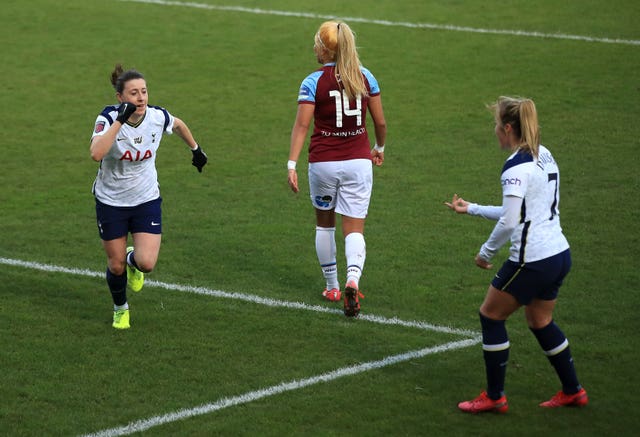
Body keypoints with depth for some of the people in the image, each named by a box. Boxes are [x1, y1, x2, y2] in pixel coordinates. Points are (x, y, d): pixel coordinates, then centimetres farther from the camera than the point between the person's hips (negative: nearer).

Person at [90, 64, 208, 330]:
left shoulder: (158, 117, -14)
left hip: (147, 200, 2)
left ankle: (133, 260, 25)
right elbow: (96, 153, -41)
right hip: (111, 201, -1)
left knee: (147, 264, -14)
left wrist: (195, 148, 25)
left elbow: (178, 125, 12)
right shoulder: (108, 118, -22)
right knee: (116, 265, 8)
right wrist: (120, 120, -40)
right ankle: (120, 309, 40)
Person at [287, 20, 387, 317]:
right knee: (354, 229, 2)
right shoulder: (366, 77, 1)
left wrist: (291, 165, -14)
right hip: (358, 162, 2)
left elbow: (301, 126, -14)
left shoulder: (313, 82, -8)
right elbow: (380, 121, 7)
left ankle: (332, 287, 27)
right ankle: (353, 281, -24)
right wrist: (379, 148, 25)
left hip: (323, 163, -1)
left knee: (324, 223, 20)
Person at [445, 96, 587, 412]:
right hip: (559, 254, 9)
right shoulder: (544, 156, 12)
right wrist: (472, 209, 24)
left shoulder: (517, 167, -17)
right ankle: (573, 391, 32)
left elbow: (509, 221, -24)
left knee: (491, 316, 8)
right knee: (540, 321, 25)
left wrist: (486, 252, -8)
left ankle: (494, 397, 14)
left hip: (532, 261, -9)